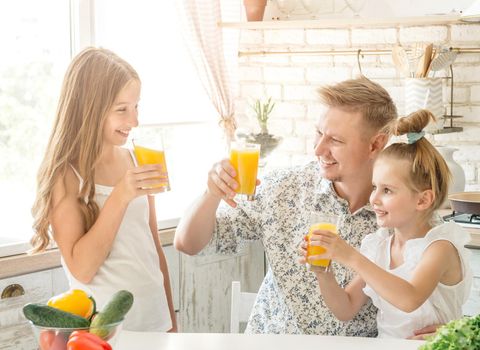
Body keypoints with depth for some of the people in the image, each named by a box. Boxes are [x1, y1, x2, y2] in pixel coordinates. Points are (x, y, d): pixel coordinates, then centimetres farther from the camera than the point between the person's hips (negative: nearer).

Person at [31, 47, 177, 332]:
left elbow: (154, 247, 10)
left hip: (155, 319, 5)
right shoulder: (65, 175, -13)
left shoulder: (137, 161, 2)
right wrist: (120, 197, -25)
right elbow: (81, 269, -18)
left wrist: (171, 320, 13)